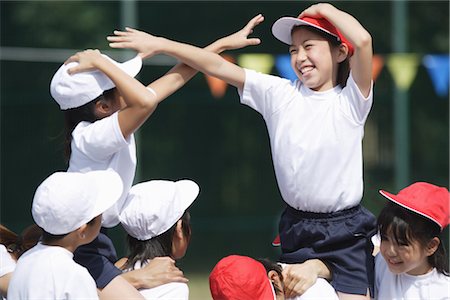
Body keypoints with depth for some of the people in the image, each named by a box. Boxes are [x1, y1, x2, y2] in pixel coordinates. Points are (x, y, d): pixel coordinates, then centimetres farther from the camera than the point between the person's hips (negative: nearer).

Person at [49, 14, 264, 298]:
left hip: (95, 244, 10)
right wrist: (101, 63, -30)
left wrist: (223, 44, 14)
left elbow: (173, 80, 11)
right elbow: (146, 100, -41)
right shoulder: (92, 137, -23)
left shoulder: (113, 123, 5)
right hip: (79, 250, -10)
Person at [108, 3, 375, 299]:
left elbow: (362, 41, -22)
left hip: (348, 233, -4)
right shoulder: (279, 94, 5)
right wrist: (160, 44, -4)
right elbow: (219, 67, 1)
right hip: (297, 229, 4)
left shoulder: (352, 99, -5)